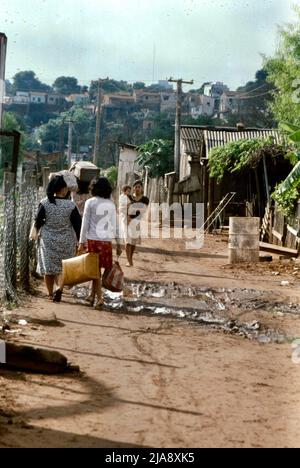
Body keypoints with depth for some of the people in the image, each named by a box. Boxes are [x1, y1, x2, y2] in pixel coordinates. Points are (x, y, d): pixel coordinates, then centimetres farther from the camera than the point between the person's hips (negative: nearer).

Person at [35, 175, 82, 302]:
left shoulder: (44, 203, -10)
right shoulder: (70, 205, -11)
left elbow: (38, 221, -4)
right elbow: (77, 225, -8)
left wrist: (39, 233, 18)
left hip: (47, 240, 1)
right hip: (66, 241, -1)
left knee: (49, 267, 12)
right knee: (63, 267, 10)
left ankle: (51, 293, 20)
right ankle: (60, 287, -15)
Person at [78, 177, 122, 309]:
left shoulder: (90, 203, -4)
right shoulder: (111, 204, 6)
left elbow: (85, 224, -4)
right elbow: (115, 225, 7)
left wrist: (82, 242, 1)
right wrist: (118, 243, 13)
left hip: (93, 239, -3)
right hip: (107, 240, 3)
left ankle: (99, 298, -2)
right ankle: (92, 295, 21)